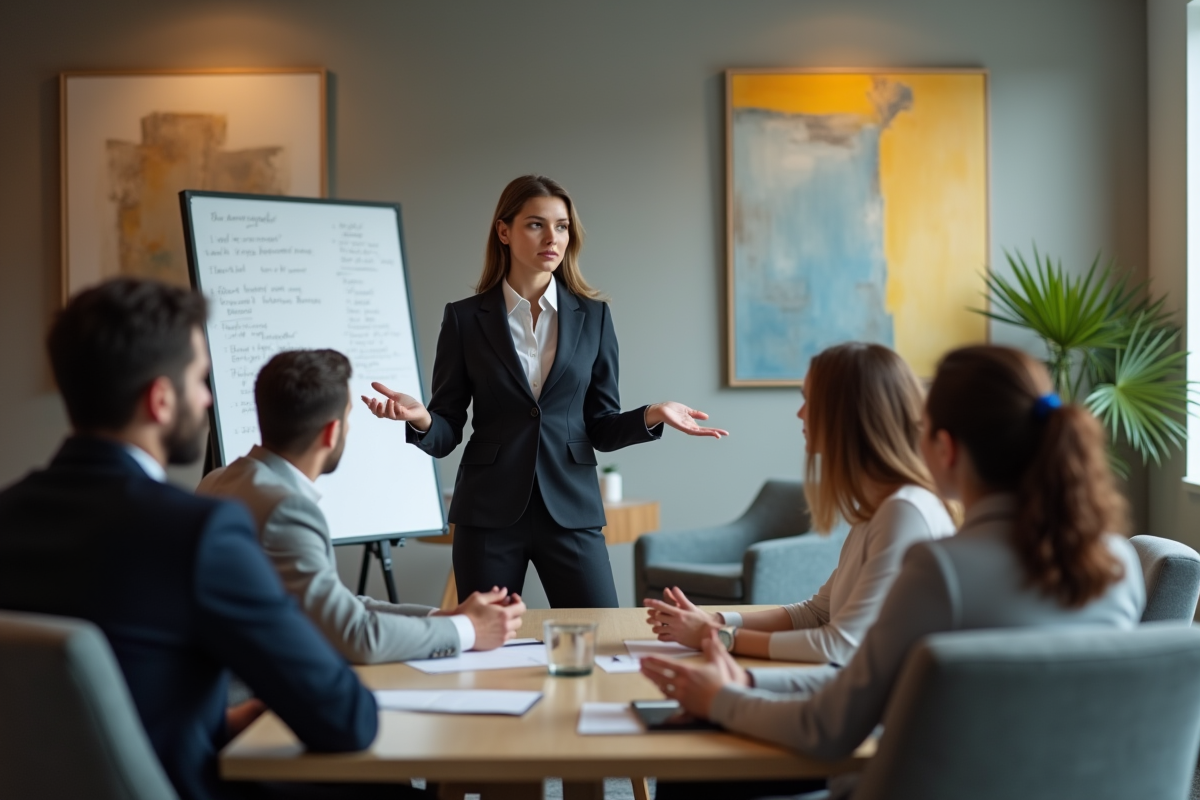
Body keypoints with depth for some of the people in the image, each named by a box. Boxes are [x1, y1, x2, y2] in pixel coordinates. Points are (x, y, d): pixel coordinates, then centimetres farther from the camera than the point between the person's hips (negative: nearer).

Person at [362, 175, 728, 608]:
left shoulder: (592, 317, 6)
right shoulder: (465, 318, 2)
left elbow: (601, 426, 8)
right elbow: (446, 433, 2)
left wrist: (650, 416, -11)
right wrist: (420, 418, -19)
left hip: (570, 509, 1)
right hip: (490, 511, -1)